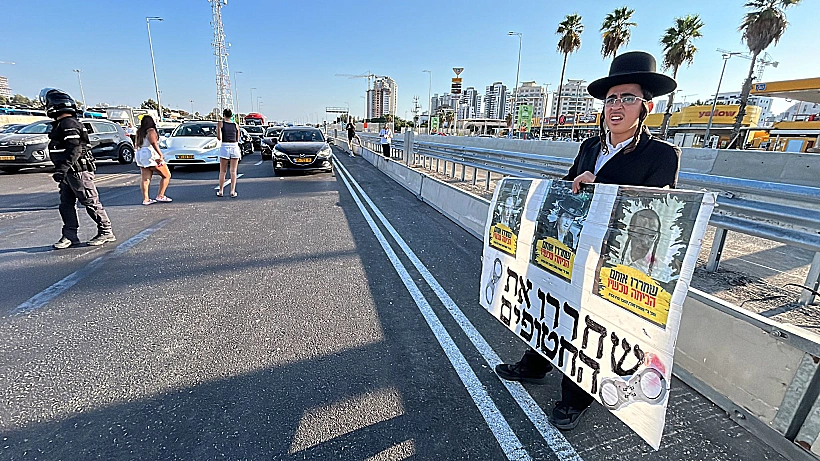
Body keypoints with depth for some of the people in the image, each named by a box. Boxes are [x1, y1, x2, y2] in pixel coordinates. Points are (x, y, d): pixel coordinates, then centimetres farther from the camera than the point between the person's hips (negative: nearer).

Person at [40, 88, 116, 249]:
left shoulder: (68, 124, -14)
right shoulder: (60, 124, 19)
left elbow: (75, 149, -24)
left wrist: (62, 168, -27)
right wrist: (62, 170, 27)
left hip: (79, 171, -11)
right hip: (69, 173, 11)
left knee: (91, 203, -4)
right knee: (66, 204, 11)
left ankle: (106, 232, 3)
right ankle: (70, 236, 16)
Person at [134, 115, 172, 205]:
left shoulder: (139, 132, 16)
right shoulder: (151, 131, -8)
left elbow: (138, 144, 18)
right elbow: (153, 143, -20)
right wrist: (161, 155, -23)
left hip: (140, 155, 8)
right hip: (151, 156, -8)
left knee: (145, 179, 6)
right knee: (166, 175, 3)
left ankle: (145, 199, 3)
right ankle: (160, 196, -2)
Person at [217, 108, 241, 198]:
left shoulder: (220, 123, 1)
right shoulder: (236, 125, 9)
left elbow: (219, 138, -4)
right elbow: (237, 139, 11)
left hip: (225, 147, -2)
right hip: (235, 147, 2)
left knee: (222, 171, 9)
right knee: (233, 171, 4)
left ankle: (220, 191, 12)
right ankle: (233, 192, 1)